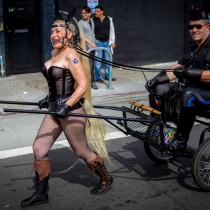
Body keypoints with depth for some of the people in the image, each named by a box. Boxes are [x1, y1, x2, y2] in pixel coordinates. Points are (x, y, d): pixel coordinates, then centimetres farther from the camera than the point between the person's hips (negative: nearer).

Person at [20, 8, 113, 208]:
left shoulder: (70, 55, -17)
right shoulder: (54, 53, 9)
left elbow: (83, 85, -23)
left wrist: (66, 106, -27)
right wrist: (48, 98, 21)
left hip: (70, 110, -9)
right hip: (54, 109, 9)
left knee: (81, 151, 6)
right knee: (39, 149, 7)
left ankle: (106, 179, 29)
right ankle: (41, 193, 19)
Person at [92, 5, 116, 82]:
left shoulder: (109, 19, 2)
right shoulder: (93, 20, -3)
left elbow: (112, 30, 7)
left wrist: (113, 41, 4)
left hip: (107, 42, 3)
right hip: (98, 42, -3)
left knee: (107, 60, 10)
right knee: (98, 60, -1)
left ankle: (107, 75, 22)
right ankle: (98, 77, 6)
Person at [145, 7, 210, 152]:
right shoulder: (192, 46, 13)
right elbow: (178, 67, 7)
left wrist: (189, 73, -34)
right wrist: (157, 79, -6)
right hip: (192, 89, 8)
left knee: (188, 94, -39)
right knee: (158, 89, -7)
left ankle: (181, 140, -29)